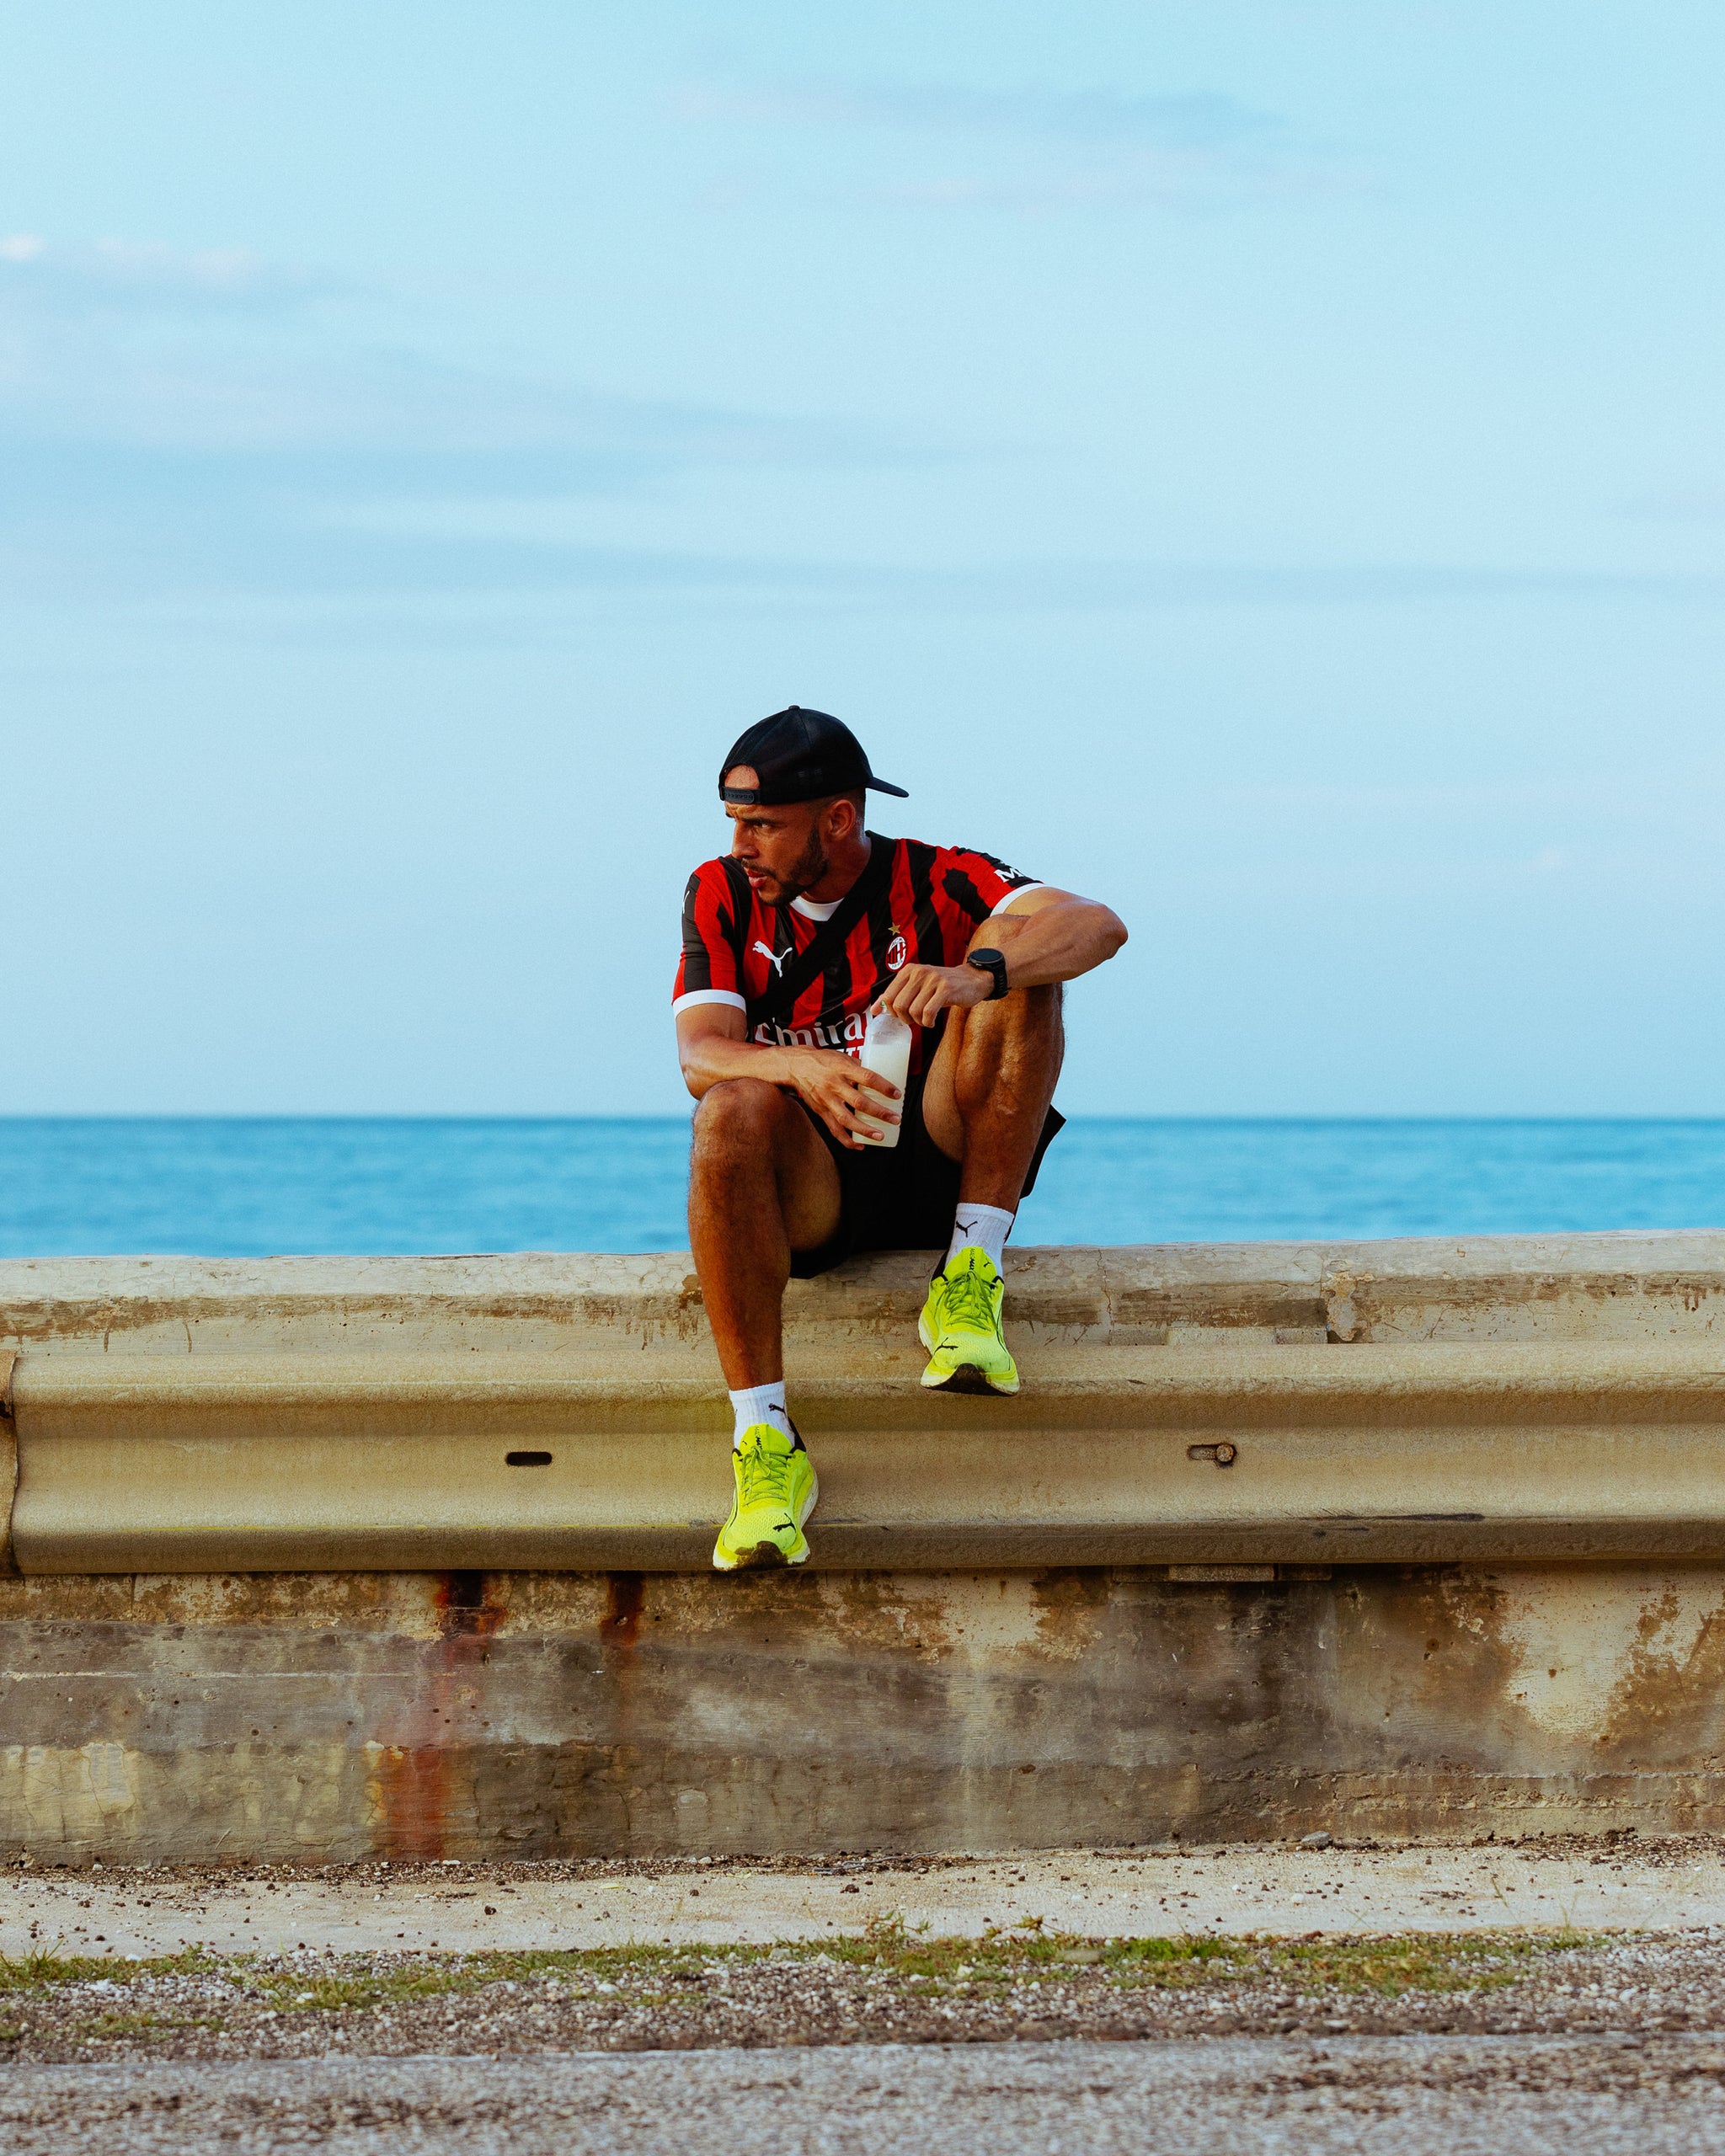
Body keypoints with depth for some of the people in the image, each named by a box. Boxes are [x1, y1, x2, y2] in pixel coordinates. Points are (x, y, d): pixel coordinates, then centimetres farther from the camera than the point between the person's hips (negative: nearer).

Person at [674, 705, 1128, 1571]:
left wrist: (978, 975, -41)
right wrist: (802, 1067, -34)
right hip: (811, 1189, 1)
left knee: (1016, 950, -20)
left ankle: (971, 1279, -25)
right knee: (734, 1111, -34)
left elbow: (1098, 926, -21)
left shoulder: (937, 883, -4)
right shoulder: (722, 896, 3)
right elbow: (700, 1056, -11)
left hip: (942, 1167, -1)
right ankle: (765, 1445, -36)